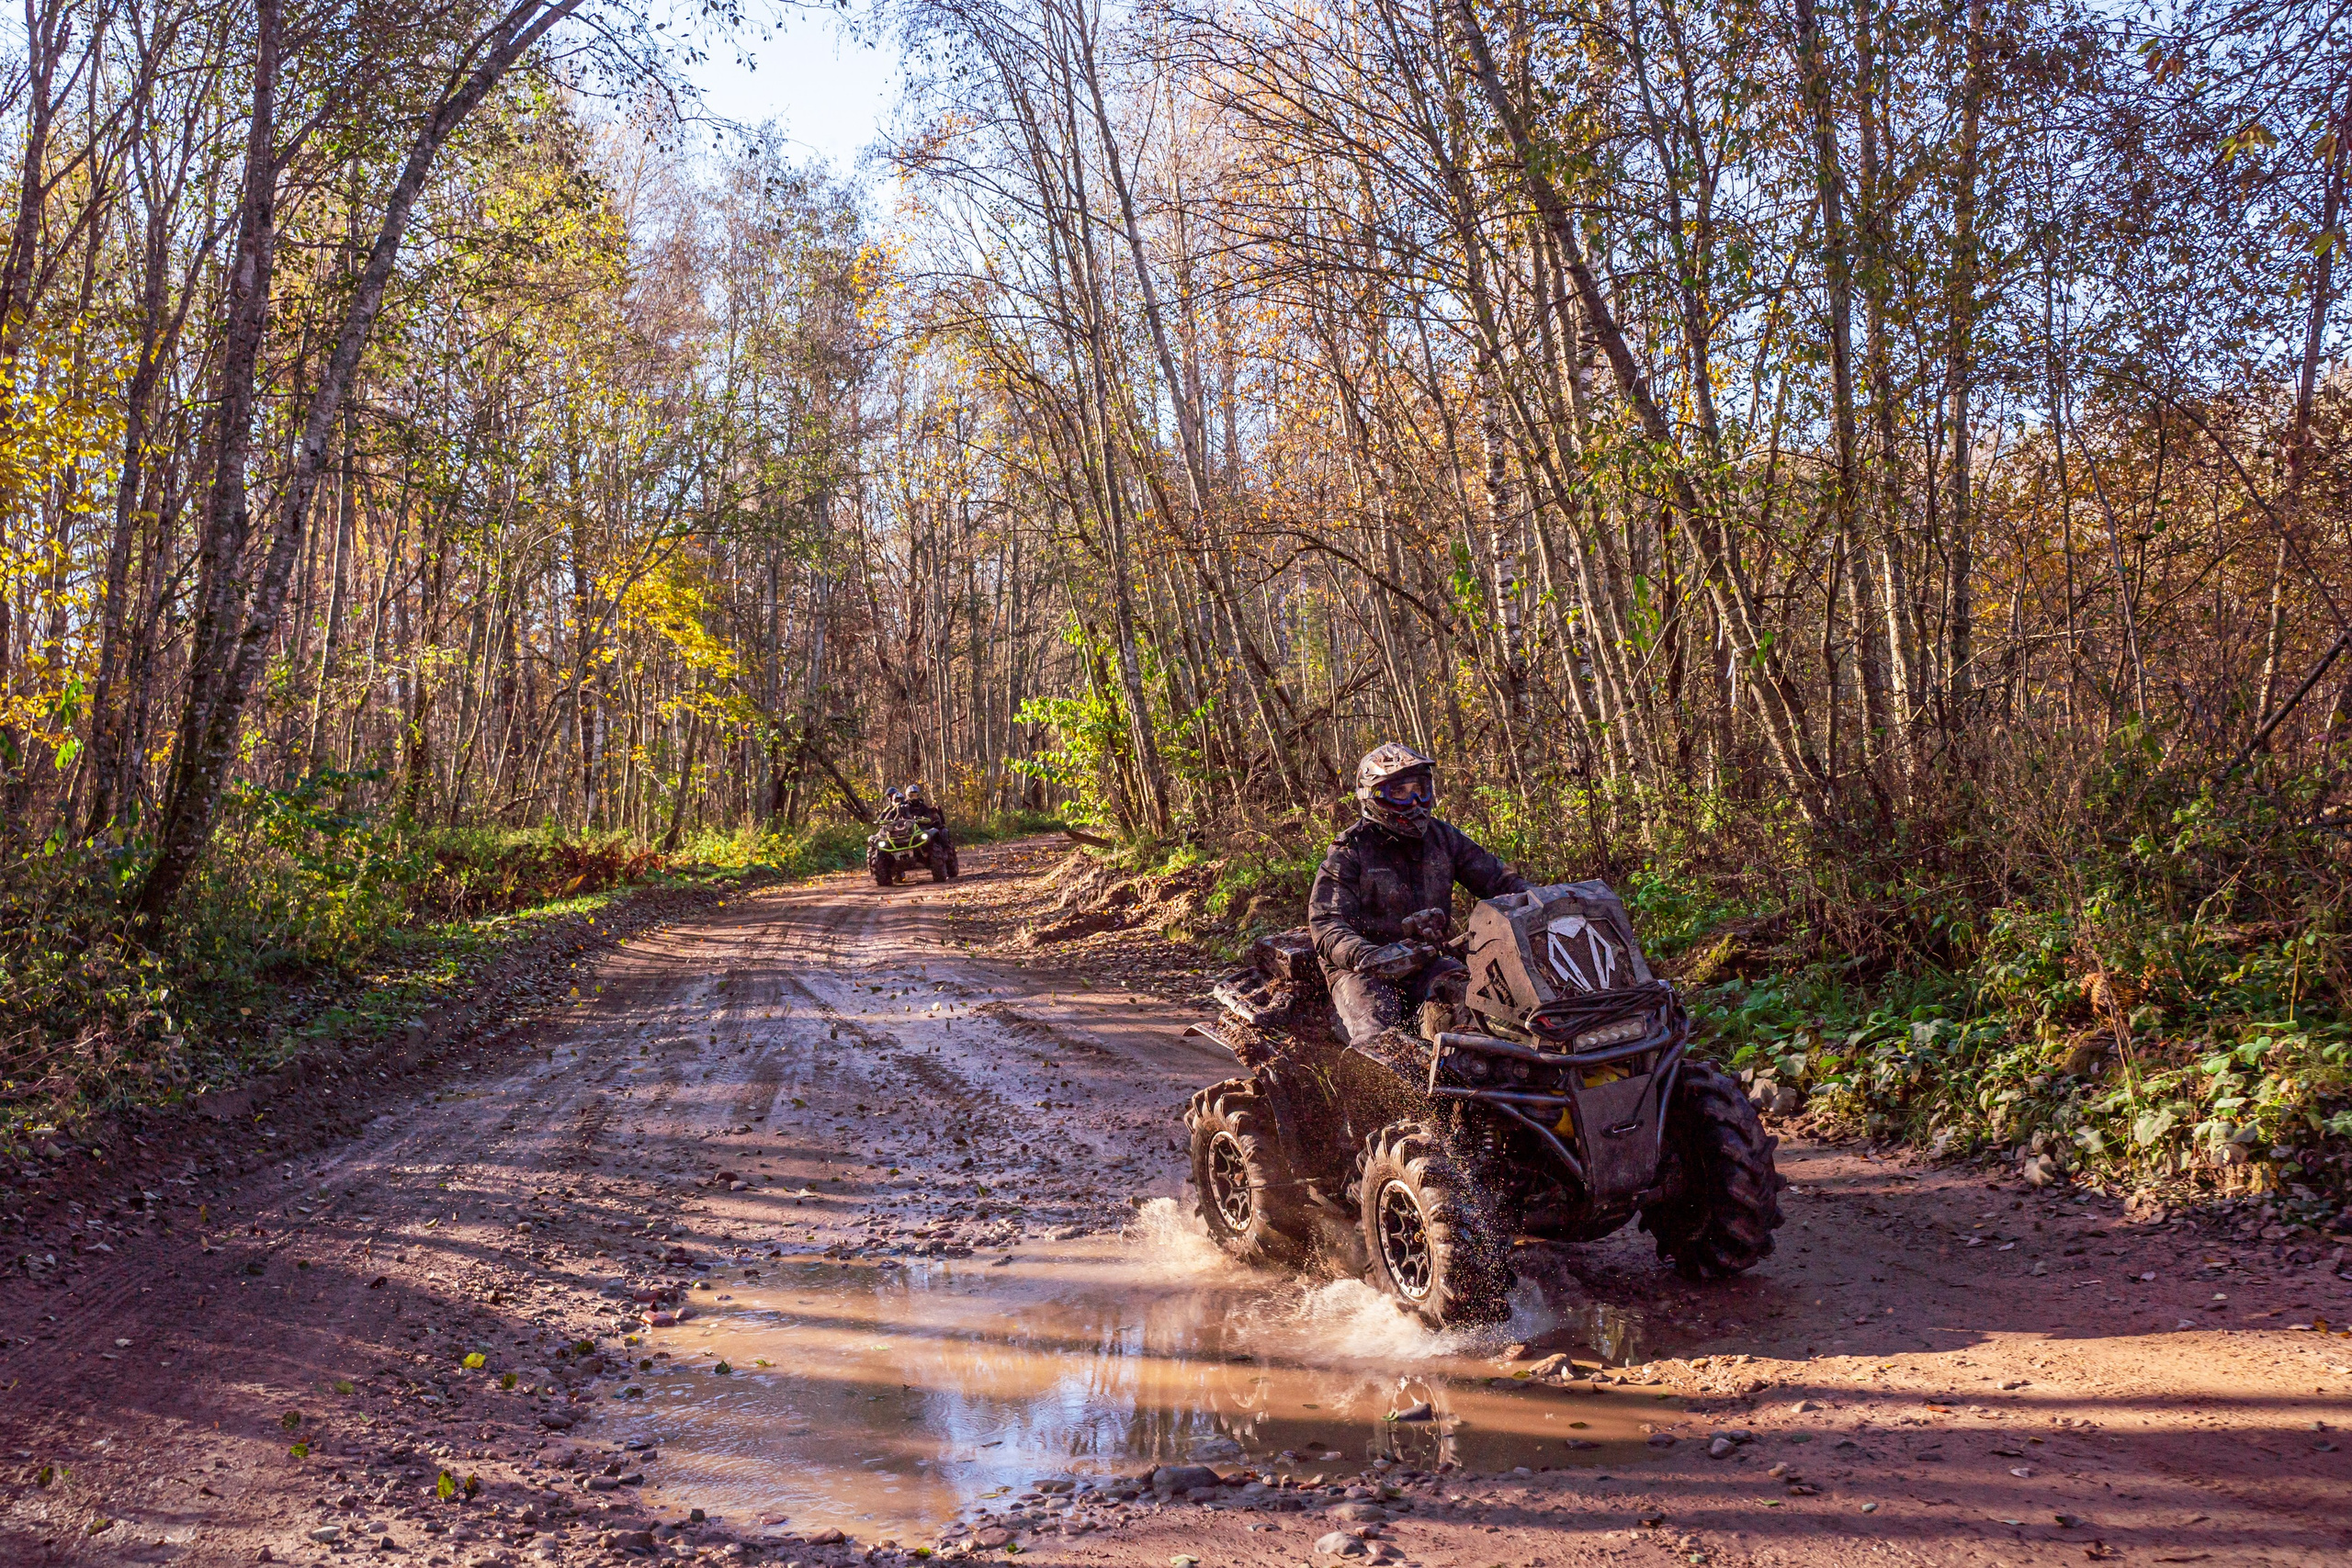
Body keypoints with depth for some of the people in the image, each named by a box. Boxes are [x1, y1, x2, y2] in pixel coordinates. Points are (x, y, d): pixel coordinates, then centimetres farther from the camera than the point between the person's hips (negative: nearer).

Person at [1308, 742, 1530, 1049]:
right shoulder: (1349, 852, -6)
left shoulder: (1442, 837, 9)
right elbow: (1326, 923, -15)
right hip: (1361, 968, -4)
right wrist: (1368, 955, -35)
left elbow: (1494, 877, 11)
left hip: (1425, 962, 5)